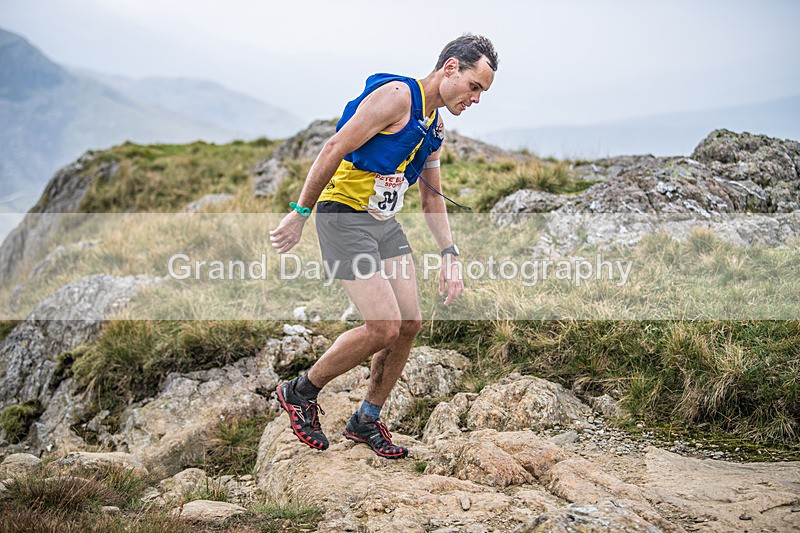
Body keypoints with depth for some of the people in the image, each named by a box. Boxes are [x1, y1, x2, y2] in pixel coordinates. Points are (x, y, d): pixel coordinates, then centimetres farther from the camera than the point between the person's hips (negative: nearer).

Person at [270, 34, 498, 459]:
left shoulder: (435, 126, 13)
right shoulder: (396, 95, -16)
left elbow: (432, 197, 20)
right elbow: (333, 150, -18)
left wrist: (449, 256, 11)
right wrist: (299, 214, -17)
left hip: (386, 223, 9)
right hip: (344, 216, -9)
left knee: (410, 323, 3)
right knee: (385, 328, -14)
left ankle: (366, 421, 20)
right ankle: (300, 393, 8)